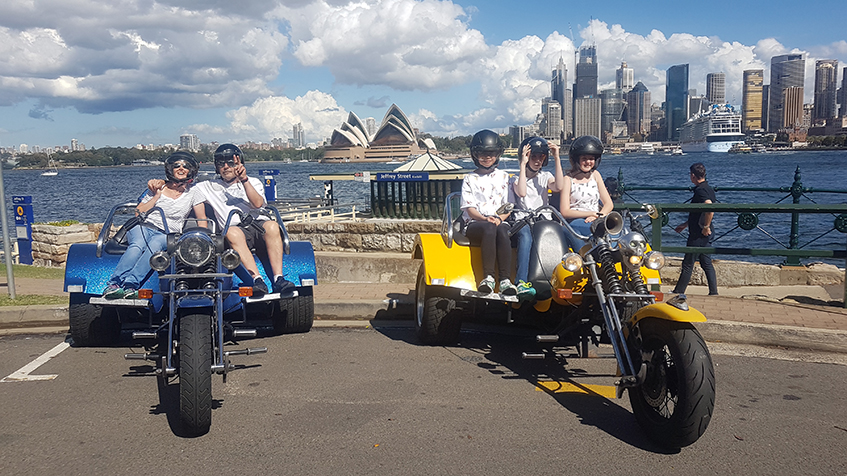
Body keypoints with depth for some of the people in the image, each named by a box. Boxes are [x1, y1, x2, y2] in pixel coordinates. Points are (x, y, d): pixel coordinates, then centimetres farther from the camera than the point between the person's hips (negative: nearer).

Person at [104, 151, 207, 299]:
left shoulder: (193, 192, 14)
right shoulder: (158, 187, 15)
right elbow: (137, 213, 10)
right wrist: (156, 197, 1)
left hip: (168, 235, -1)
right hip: (144, 227, 1)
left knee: (155, 245, -37)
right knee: (138, 245, -35)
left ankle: (130, 285, -51)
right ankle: (113, 284, -48)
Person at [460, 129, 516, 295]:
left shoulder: (503, 177, 19)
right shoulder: (470, 179, 14)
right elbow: (470, 209, 4)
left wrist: (500, 218, -10)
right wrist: (485, 218, -16)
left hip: (500, 222, 1)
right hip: (474, 224, -1)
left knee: (503, 231, -36)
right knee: (489, 229, -38)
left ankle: (505, 280, -42)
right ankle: (488, 278, -41)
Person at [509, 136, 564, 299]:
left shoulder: (545, 177, 21)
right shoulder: (515, 179, 13)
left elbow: (558, 187, -3)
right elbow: (521, 192, -12)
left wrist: (556, 158, -5)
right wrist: (523, 164, -9)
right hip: (522, 223, -3)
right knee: (525, 233, -38)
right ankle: (521, 281, -50)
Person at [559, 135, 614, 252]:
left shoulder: (595, 175, 18)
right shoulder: (568, 179, 2)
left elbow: (609, 204, 15)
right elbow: (565, 212, -6)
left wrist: (600, 215, -9)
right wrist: (593, 213, -15)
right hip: (575, 222, -4)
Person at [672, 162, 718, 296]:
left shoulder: (700, 190, -17)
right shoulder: (708, 188, 14)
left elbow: (710, 210, -32)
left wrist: (706, 227, -21)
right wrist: (685, 225, 28)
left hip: (698, 234, -10)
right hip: (704, 234, 10)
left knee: (688, 264, -1)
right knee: (707, 263, 12)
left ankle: (678, 292, 6)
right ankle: (713, 291, 14)